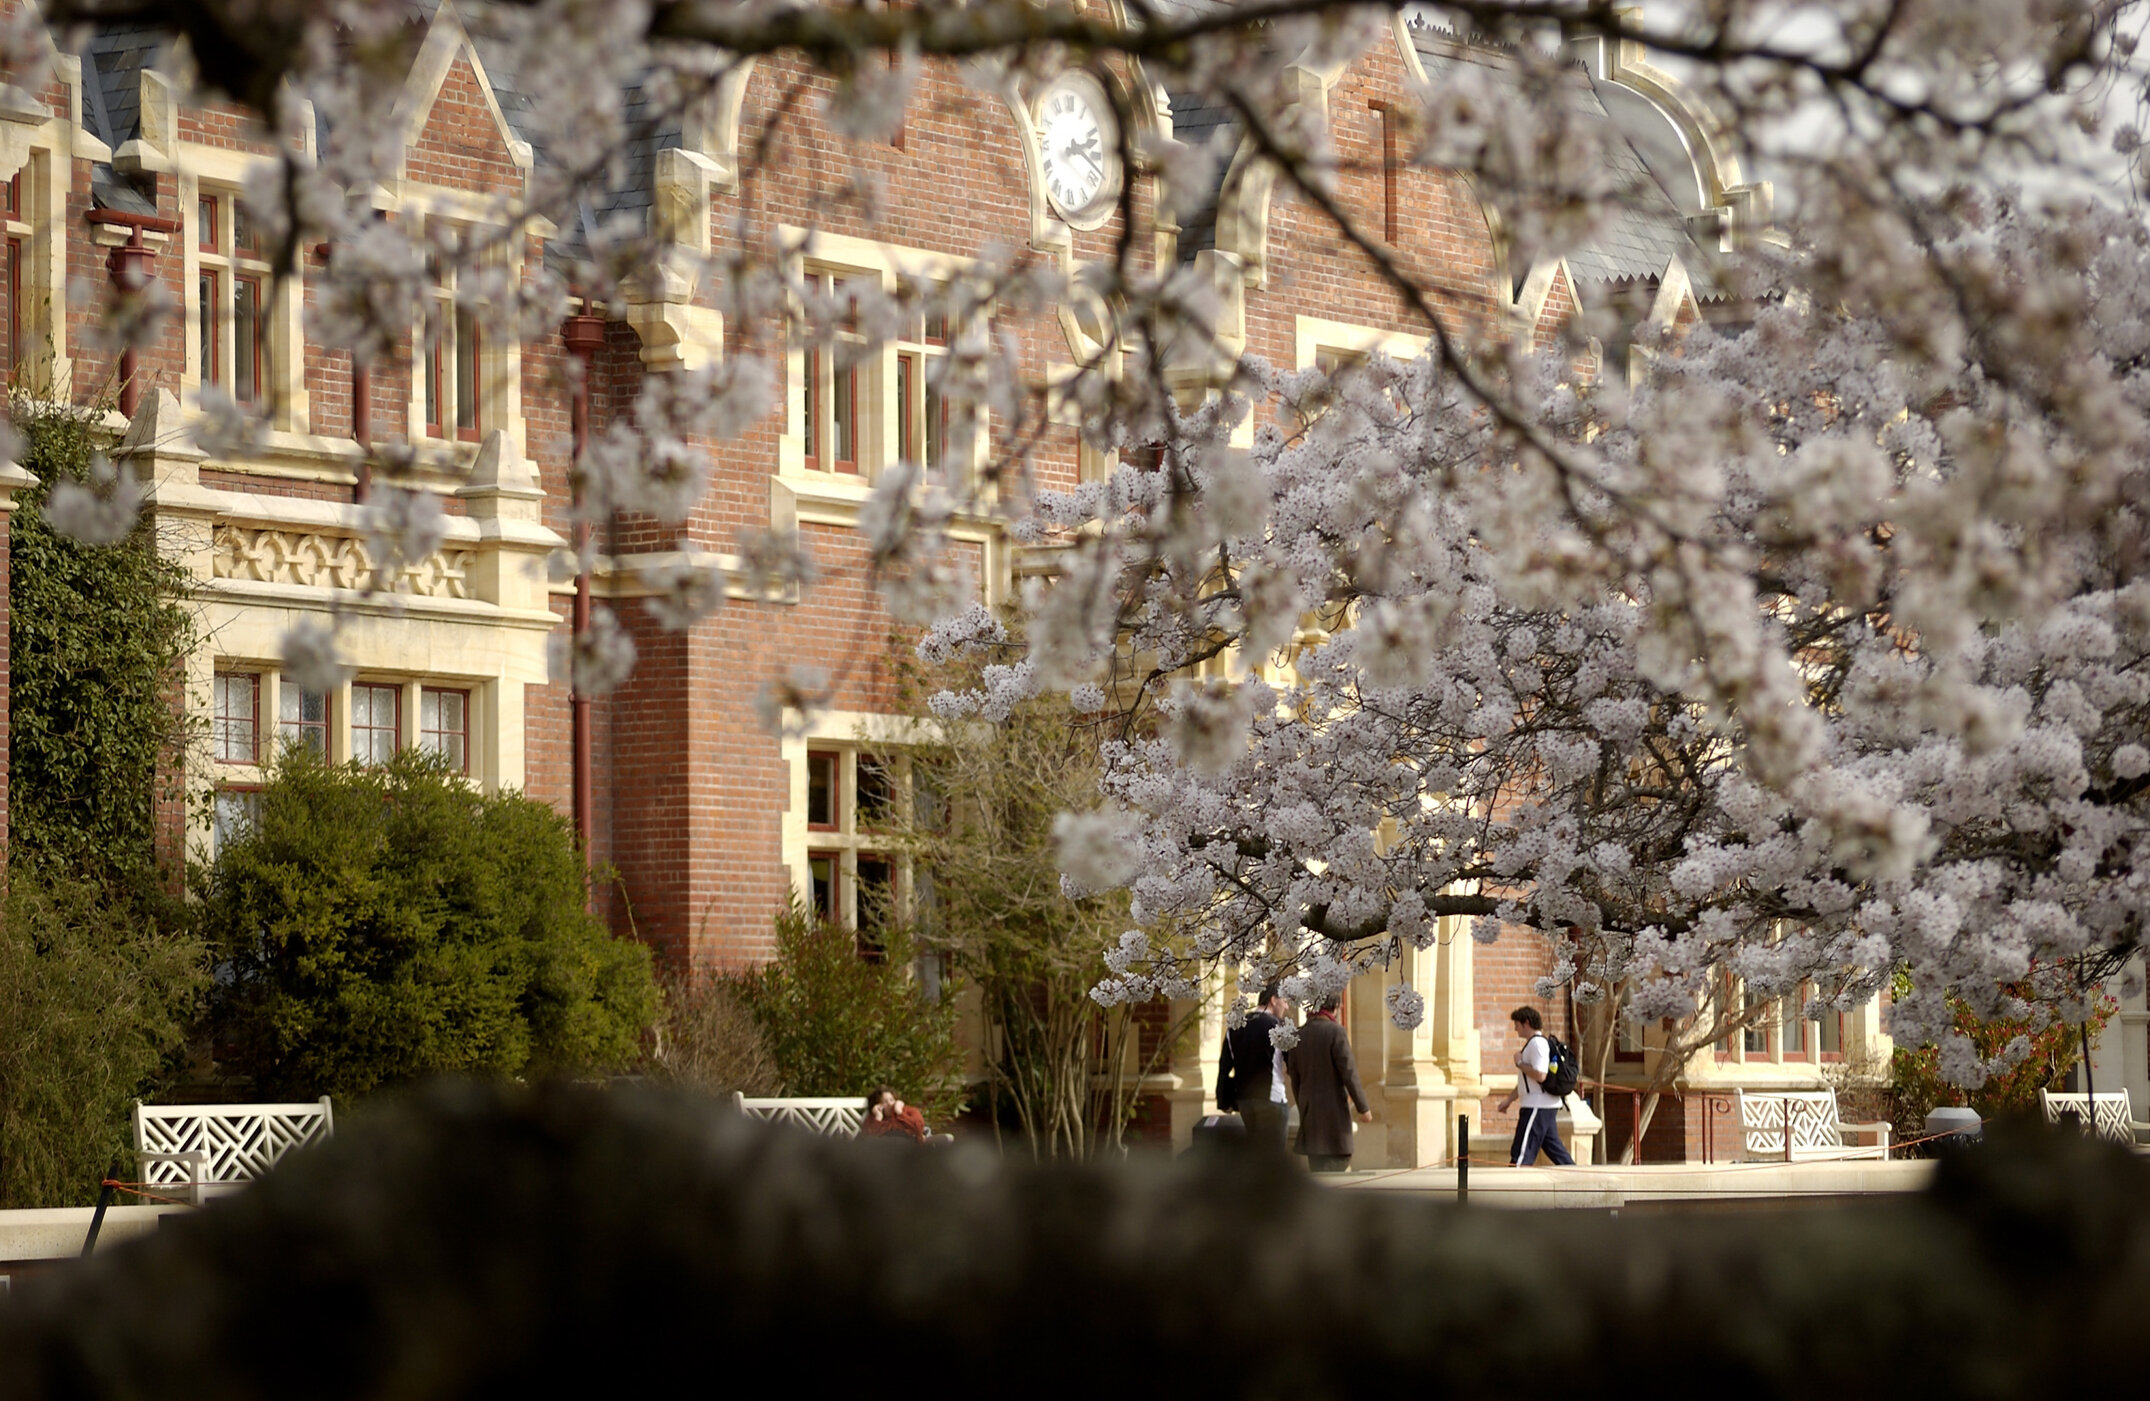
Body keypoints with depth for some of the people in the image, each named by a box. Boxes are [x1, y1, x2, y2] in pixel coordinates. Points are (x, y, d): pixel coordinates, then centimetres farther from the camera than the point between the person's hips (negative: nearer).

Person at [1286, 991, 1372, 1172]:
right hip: (1333, 1110, -7)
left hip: (1309, 1113, 7)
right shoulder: (1335, 1031, -13)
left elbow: (1295, 1080, 13)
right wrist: (1363, 1108, -6)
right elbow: (1349, 1072, -14)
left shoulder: (1299, 1035, 7)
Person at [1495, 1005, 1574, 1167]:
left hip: (1537, 1106, -11)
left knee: (1521, 1152, -9)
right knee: (1554, 1149, 13)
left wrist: (1519, 1063, -12)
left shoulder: (1537, 1043, -14)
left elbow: (1539, 1075, -26)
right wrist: (1509, 1100, 24)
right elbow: (1527, 1079, 27)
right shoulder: (1534, 1043, 20)